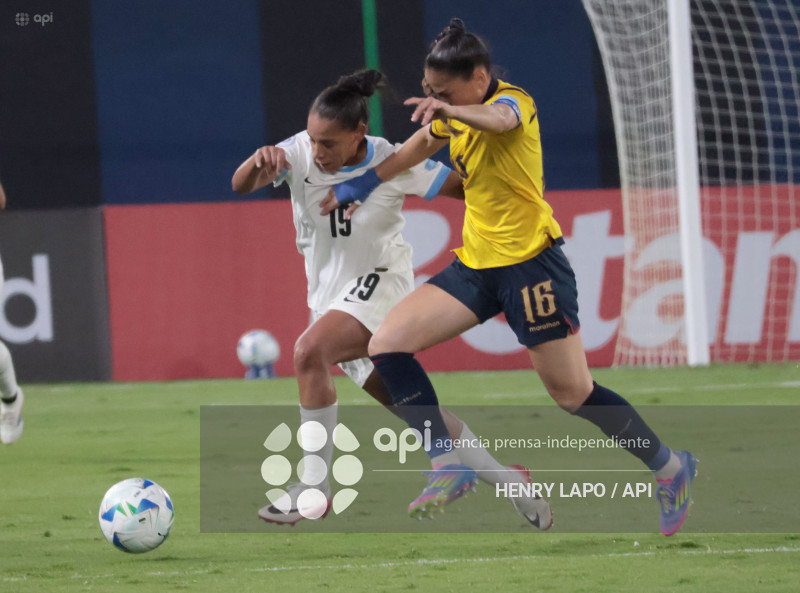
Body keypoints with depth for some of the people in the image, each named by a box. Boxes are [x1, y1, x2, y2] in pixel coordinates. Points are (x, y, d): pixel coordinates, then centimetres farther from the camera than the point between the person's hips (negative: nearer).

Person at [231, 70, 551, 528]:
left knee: (309, 351, -30)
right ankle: (507, 481, 24)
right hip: (331, 292, 5)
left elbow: (465, 185, -5)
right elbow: (240, 185, -25)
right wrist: (260, 160, -44)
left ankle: (315, 488, -23)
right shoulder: (300, 153, -11)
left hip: (381, 283, -5)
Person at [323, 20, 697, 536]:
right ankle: (448, 465, -8)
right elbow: (420, 145, 29)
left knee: (573, 393, -4)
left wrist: (448, 110, -63)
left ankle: (670, 466, 17)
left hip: (529, 260, -8)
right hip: (476, 263, 8)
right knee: (387, 344, -9)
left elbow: (498, 119, -42)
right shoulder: (454, 117, 7)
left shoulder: (513, 101, -16)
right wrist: (362, 185, 35)